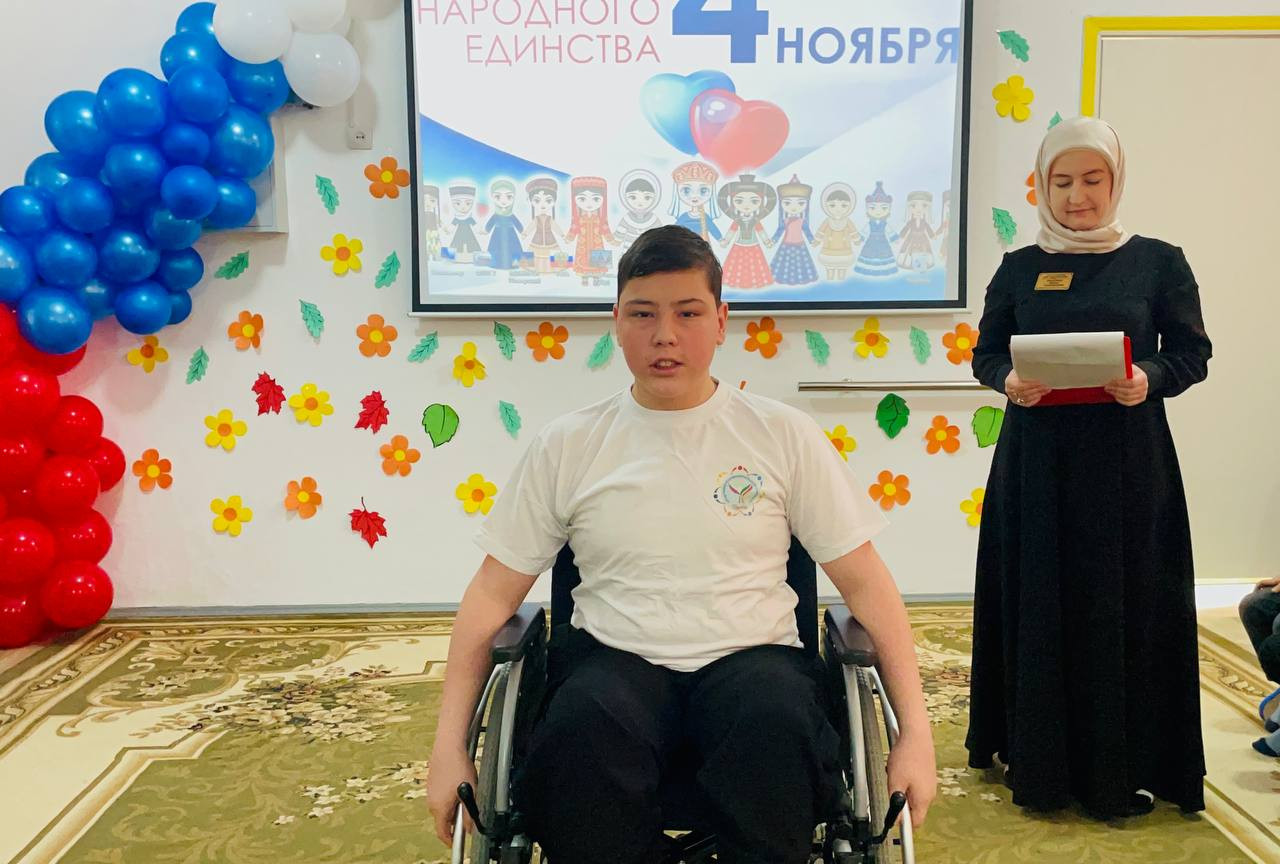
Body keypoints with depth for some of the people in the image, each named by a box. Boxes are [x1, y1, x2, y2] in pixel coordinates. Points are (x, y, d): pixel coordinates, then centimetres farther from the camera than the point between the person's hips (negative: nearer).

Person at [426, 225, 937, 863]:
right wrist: (449, 746, -1)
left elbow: (864, 580, 5)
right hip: (614, 658, 1)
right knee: (583, 729, -34)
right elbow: (493, 593, 7)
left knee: (776, 723, -36)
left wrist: (915, 732, -4)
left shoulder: (783, 435, 5)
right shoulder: (566, 446, 6)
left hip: (751, 654, 0)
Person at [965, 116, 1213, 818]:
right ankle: (1040, 762, 17)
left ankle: (1123, 768, 15)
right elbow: (986, 351, 10)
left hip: (1127, 460, -1)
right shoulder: (1020, 268, 8)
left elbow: (1193, 353, 4)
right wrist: (1008, 380, -12)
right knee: (1039, 607, 4)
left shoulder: (1157, 261, 3)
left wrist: (1150, 380, -16)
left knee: (1124, 604, 1)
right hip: (1036, 458, 2)